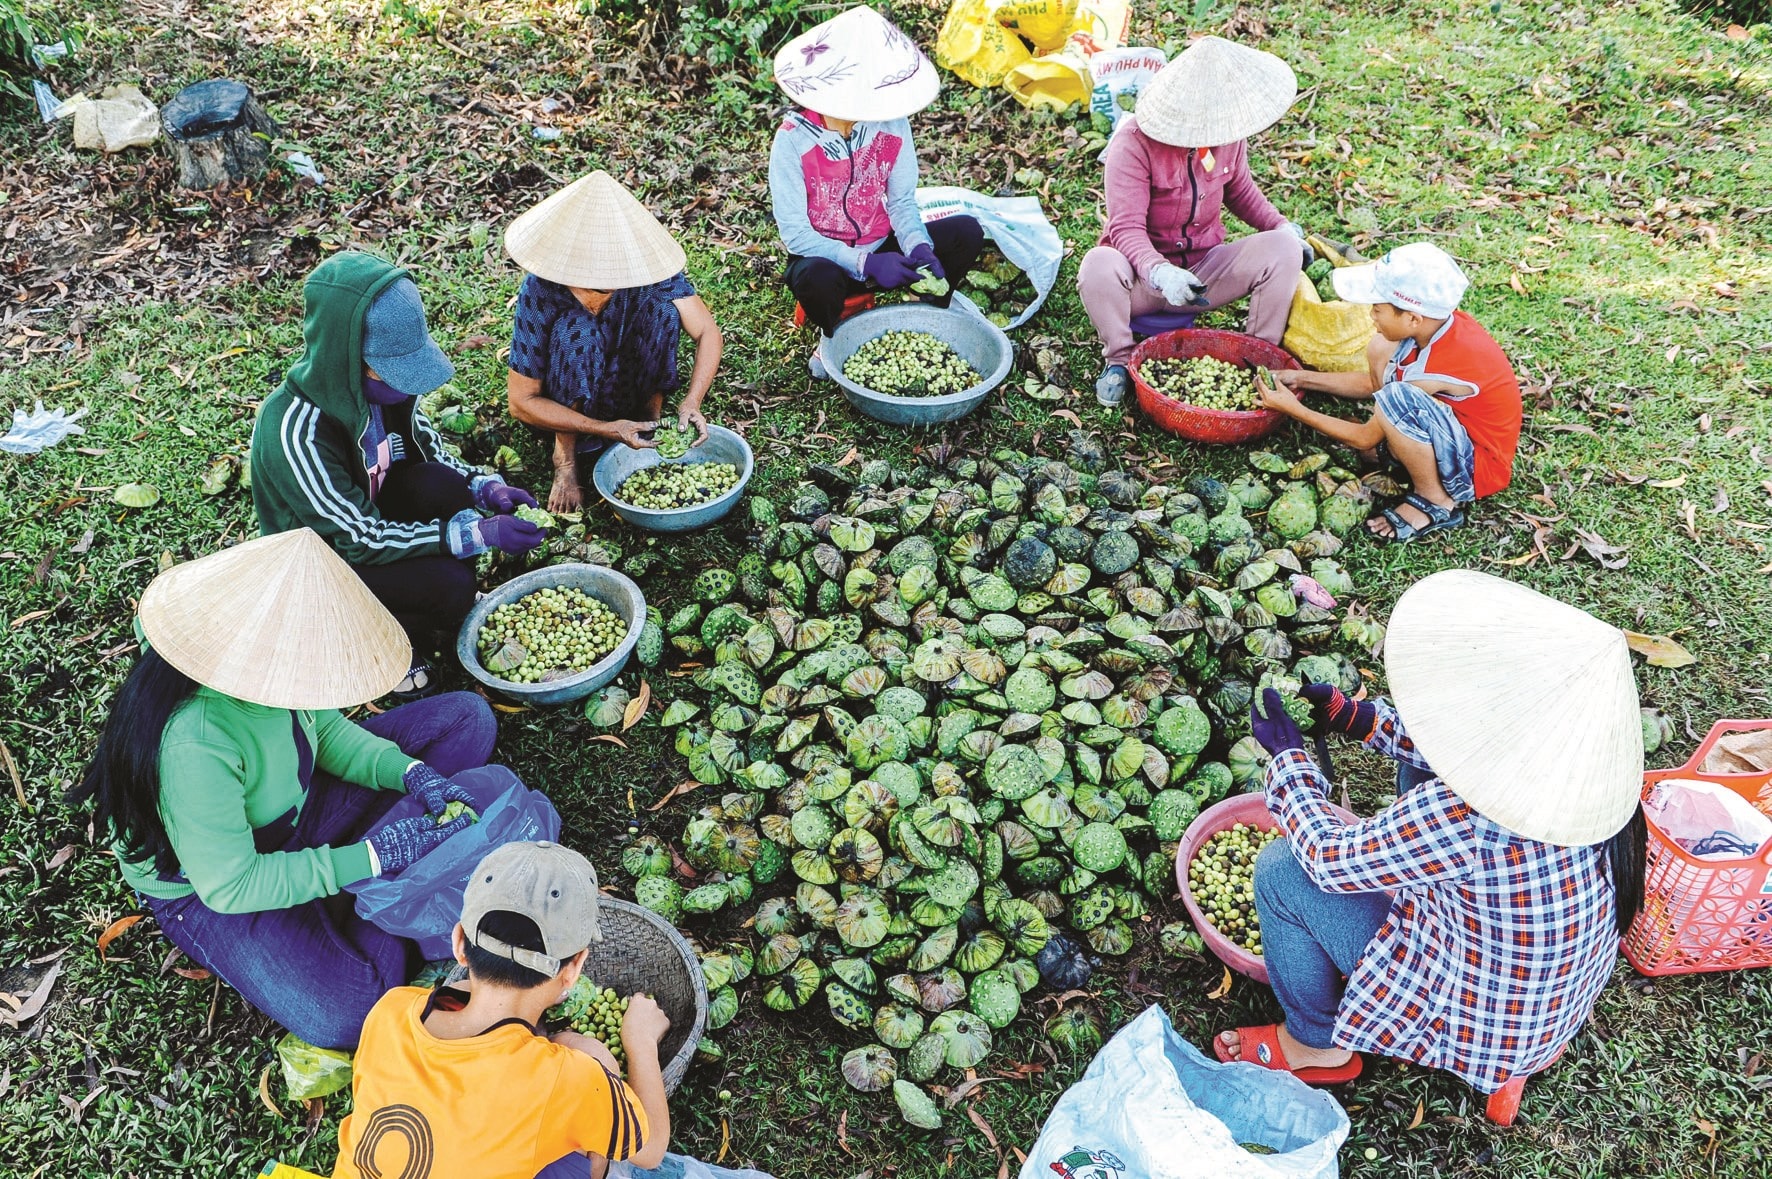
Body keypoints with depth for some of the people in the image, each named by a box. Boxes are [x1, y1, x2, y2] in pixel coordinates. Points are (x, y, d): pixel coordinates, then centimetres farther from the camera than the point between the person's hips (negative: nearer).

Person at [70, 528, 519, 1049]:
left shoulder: (257, 658, -21)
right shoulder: (193, 747, -40)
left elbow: (323, 727, -1)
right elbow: (230, 885, -31)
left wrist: (412, 773, -18)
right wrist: (371, 857, -31)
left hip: (293, 811, 7)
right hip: (204, 888, -7)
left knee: (467, 717, 1)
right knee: (345, 1015, -30)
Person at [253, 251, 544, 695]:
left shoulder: (379, 383, -16)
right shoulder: (296, 434, -36)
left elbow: (430, 450, 1)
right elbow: (360, 540, -28)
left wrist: (484, 487, -18)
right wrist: (477, 533, -32)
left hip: (369, 511, 6)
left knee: (445, 487, -23)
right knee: (447, 586, -26)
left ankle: (452, 612, 0)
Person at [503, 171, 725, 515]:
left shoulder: (647, 267, -25)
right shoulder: (540, 290, -29)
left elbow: (709, 333, -22)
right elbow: (521, 402, -24)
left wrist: (692, 401, -39)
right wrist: (606, 430, -32)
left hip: (634, 382, 2)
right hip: (567, 402, -2)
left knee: (663, 304, -26)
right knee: (576, 329, -35)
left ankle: (651, 416, -6)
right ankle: (565, 459, -16)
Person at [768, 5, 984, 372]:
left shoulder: (891, 123, -10)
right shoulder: (793, 139, -21)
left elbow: (902, 201, -4)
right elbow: (794, 233, -21)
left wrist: (918, 247, -26)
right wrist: (865, 263, -32)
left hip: (881, 247, 4)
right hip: (824, 257, -4)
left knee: (967, 231, -15)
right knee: (818, 280, -41)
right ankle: (835, 335, -4)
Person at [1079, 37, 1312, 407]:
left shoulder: (1229, 133, -5)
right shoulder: (1134, 142, -23)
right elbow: (1126, 228, -28)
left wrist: (1282, 226, 0)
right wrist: (1160, 273, -47)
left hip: (1204, 268, 4)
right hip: (1144, 274, -4)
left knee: (1285, 248, -19)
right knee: (1099, 266, -38)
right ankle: (1119, 359, -10)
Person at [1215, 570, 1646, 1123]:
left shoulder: (1461, 820, -40)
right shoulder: (1585, 754, -18)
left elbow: (1330, 859, -23)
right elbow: (1473, 747, 4)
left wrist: (1287, 755, -9)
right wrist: (1353, 716, 0)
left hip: (1479, 1024, -7)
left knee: (1281, 869, -7)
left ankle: (1317, 1046, 20)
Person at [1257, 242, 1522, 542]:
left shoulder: (1440, 366, -32)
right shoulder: (1441, 322, -9)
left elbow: (1365, 440, -19)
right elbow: (1373, 382, 9)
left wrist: (1294, 410, -14)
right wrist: (1303, 379, 3)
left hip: (1478, 467, -8)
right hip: (1460, 429, 8)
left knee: (1393, 398, -36)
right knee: (1381, 349, 2)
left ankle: (1435, 502, -14)